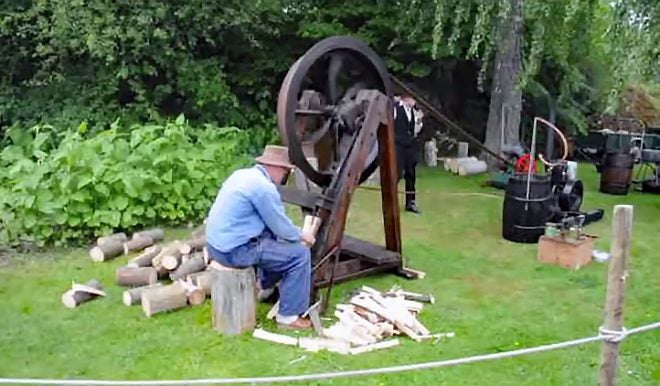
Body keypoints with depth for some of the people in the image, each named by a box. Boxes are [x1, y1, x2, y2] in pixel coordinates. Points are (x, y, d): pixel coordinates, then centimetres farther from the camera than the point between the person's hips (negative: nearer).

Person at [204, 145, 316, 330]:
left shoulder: (242, 174, 11)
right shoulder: (264, 187, -17)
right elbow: (281, 227, -8)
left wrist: (295, 233, 25)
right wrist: (301, 235, 11)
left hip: (216, 244, 10)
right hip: (235, 250, -10)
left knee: (273, 237, 29)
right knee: (300, 254, -3)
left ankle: (266, 286, 43)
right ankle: (288, 316, 3)